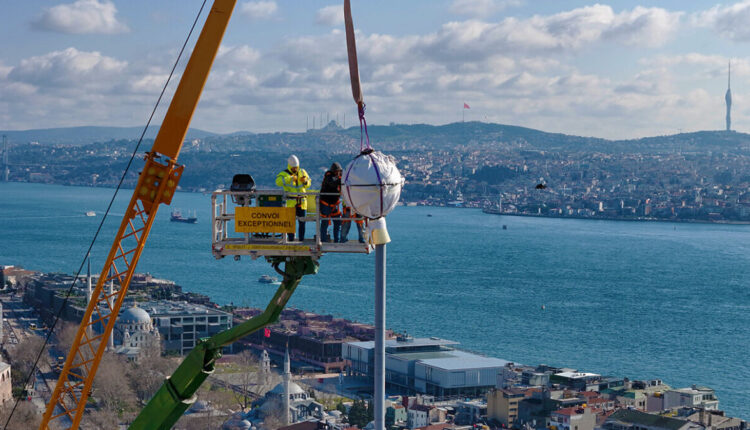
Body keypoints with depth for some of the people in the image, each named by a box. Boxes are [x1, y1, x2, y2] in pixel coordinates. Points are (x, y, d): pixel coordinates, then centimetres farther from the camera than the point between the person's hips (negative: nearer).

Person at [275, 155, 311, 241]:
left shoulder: (302, 172, 12)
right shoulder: (284, 174, -1)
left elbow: (308, 184, 16)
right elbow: (278, 182, -21)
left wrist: (305, 181, -8)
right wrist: (290, 178, -29)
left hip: (302, 201, 3)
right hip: (291, 201, -3)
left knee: (302, 221, 5)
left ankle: (301, 239, 13)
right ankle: (291, 239, 3)